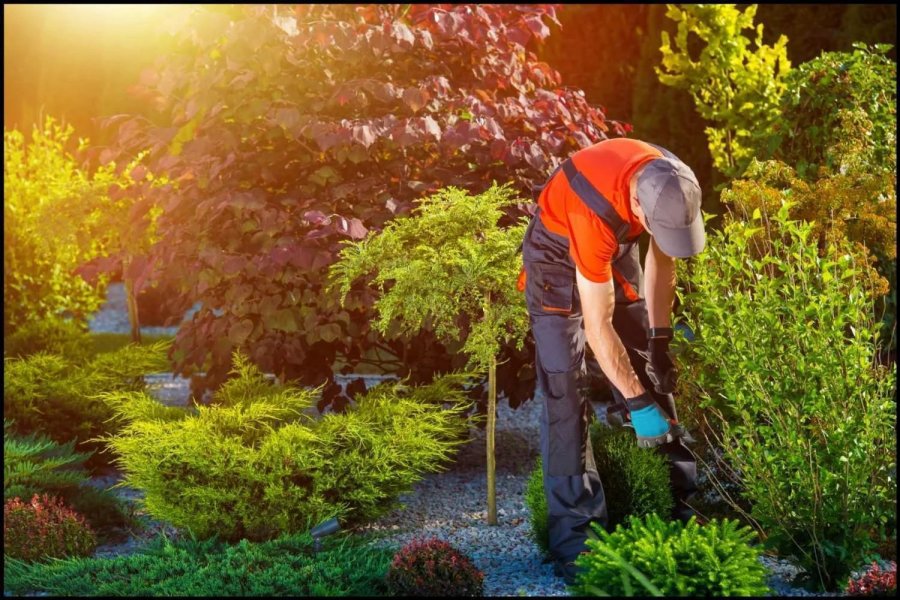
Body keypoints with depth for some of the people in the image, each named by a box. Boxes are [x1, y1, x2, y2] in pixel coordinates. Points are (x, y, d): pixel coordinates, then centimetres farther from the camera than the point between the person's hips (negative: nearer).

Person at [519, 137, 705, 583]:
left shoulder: (670, 184, -24)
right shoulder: (595, 214, -42)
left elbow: (660, 256, -4)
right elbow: (598, 327, -35)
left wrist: (661, 338, -5)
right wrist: (637, 403, -30)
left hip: (615, 247, 6)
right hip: (559, 253, -6)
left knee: (651, 370, 6)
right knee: (565, 390, -13)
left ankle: (680, 503, 15)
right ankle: (575, 534, -11)